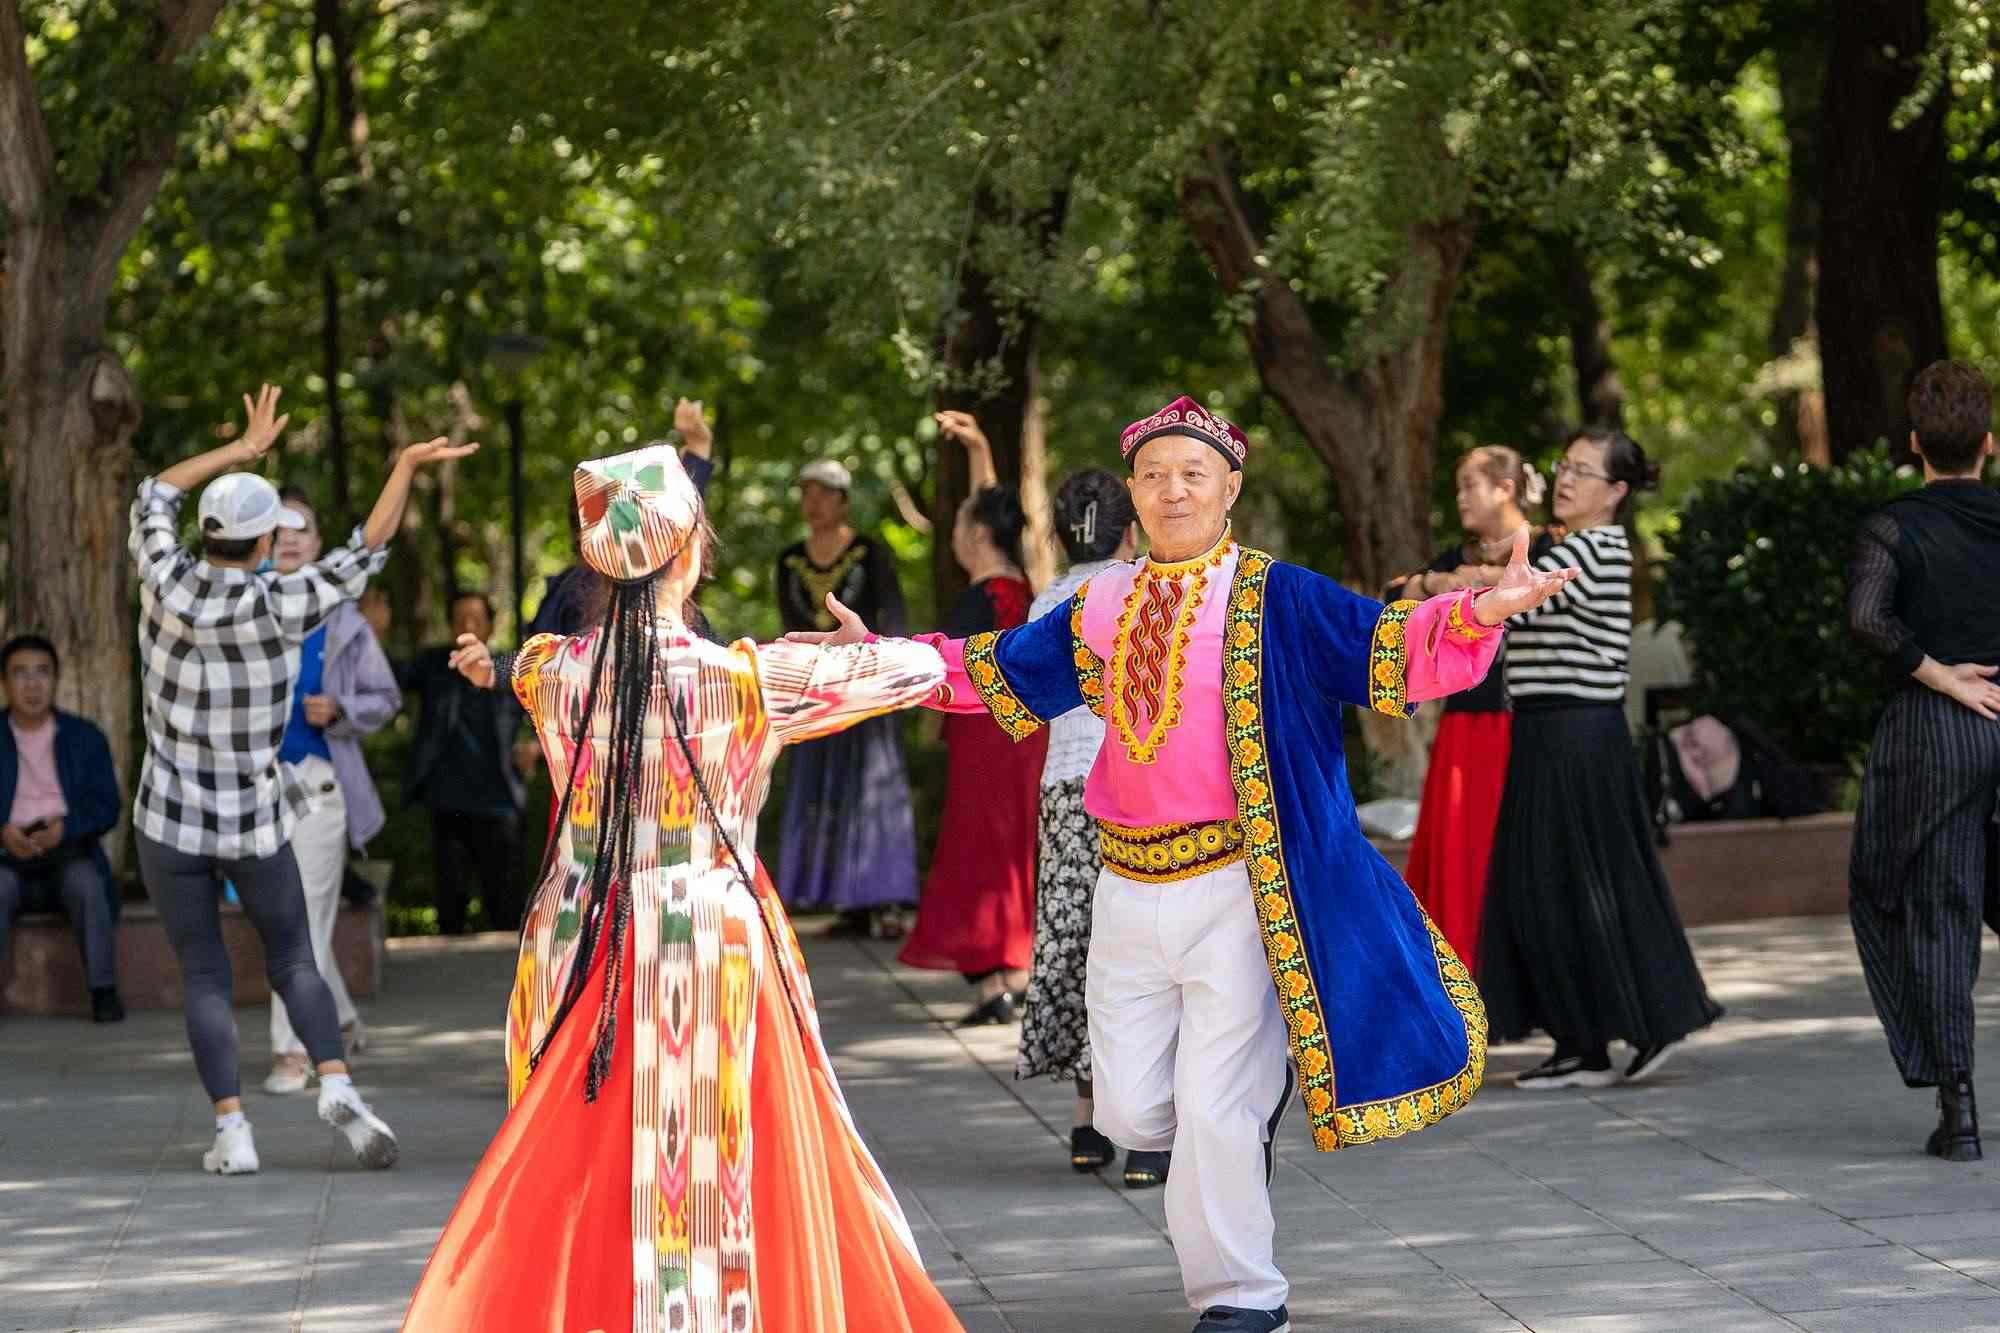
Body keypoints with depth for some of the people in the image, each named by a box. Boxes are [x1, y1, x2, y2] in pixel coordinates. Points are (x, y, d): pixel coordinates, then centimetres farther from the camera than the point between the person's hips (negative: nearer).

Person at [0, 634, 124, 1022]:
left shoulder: (85, 737, 11)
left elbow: (107, 808, 3)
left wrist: (62, 829, -17)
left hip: (69, 852, 0)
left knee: (86, 883, -33)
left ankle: (104, 991, -34)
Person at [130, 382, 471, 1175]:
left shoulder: (167, 584, -11)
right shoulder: (280, 606, -16)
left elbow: (155, 495, 7)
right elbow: (366, 551, -7)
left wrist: (242, 449, 13)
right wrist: (407, 465, -5)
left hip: (171, 819, 1)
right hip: (257, 822, -1)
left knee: (203, 976, 6)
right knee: (295, 963, 13)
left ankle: (231, 1131, -4)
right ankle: (336, 1086, -10)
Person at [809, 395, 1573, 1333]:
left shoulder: (1276, 599, -5)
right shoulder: (1098, 609, 10)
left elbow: (1396, 653, -17)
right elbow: (995, 676, 24)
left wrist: (1479, 615, -35)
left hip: (1236, 892, -5)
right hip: (1129, 893, 5)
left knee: (1214, 1107, -5)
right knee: (1130, 1111, 6)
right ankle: (1252, 1109, 37)